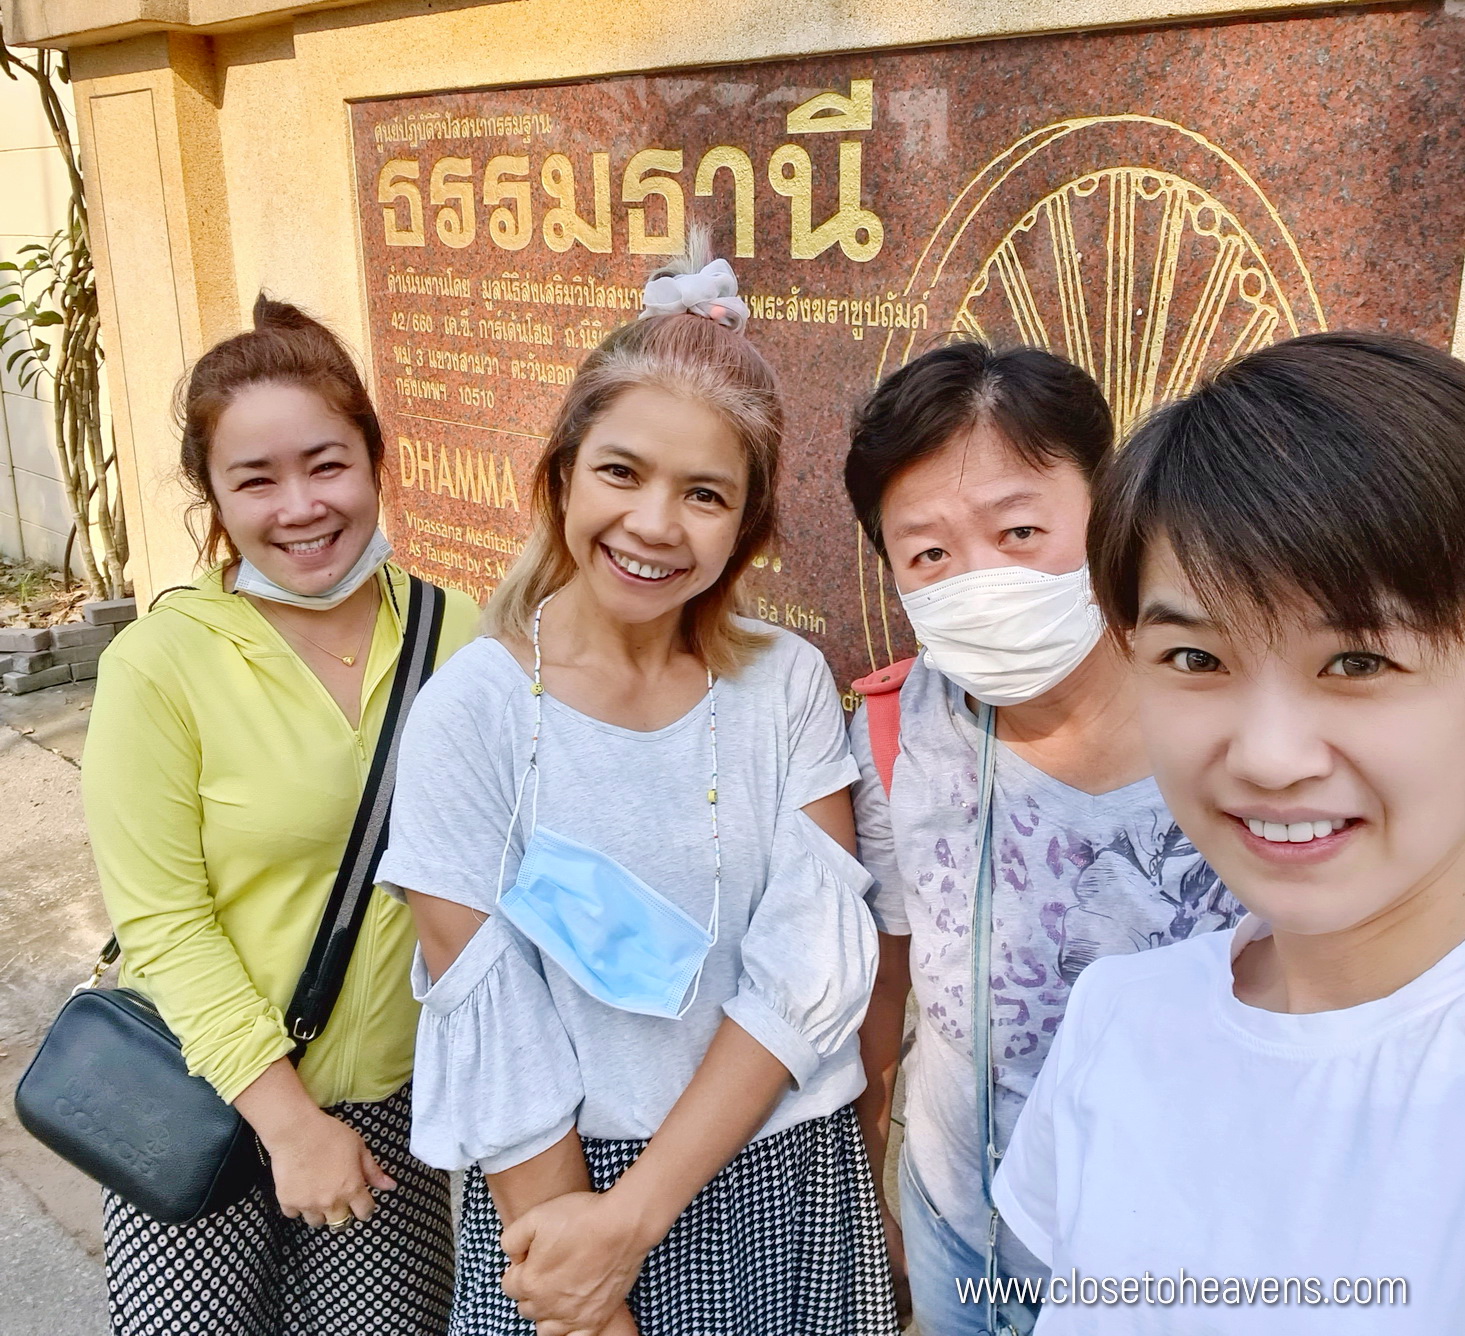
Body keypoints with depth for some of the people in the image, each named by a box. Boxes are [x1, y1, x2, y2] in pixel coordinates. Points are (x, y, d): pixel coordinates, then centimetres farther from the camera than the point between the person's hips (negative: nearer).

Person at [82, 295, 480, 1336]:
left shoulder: (452, 633, -6)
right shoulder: (161, 665, -14)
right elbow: (162, 926, -12)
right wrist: (290, 1122, -14)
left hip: (395, 1095, 3)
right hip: (209, 1106, -2)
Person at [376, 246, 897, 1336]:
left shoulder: (788, 684, -8)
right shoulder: (476, 706, -14)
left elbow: (807, 972, -12)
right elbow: (489, 1035, -14)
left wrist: (634, 1214, -17)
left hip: (786, 1181, 2)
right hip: (564, 1180, -2)